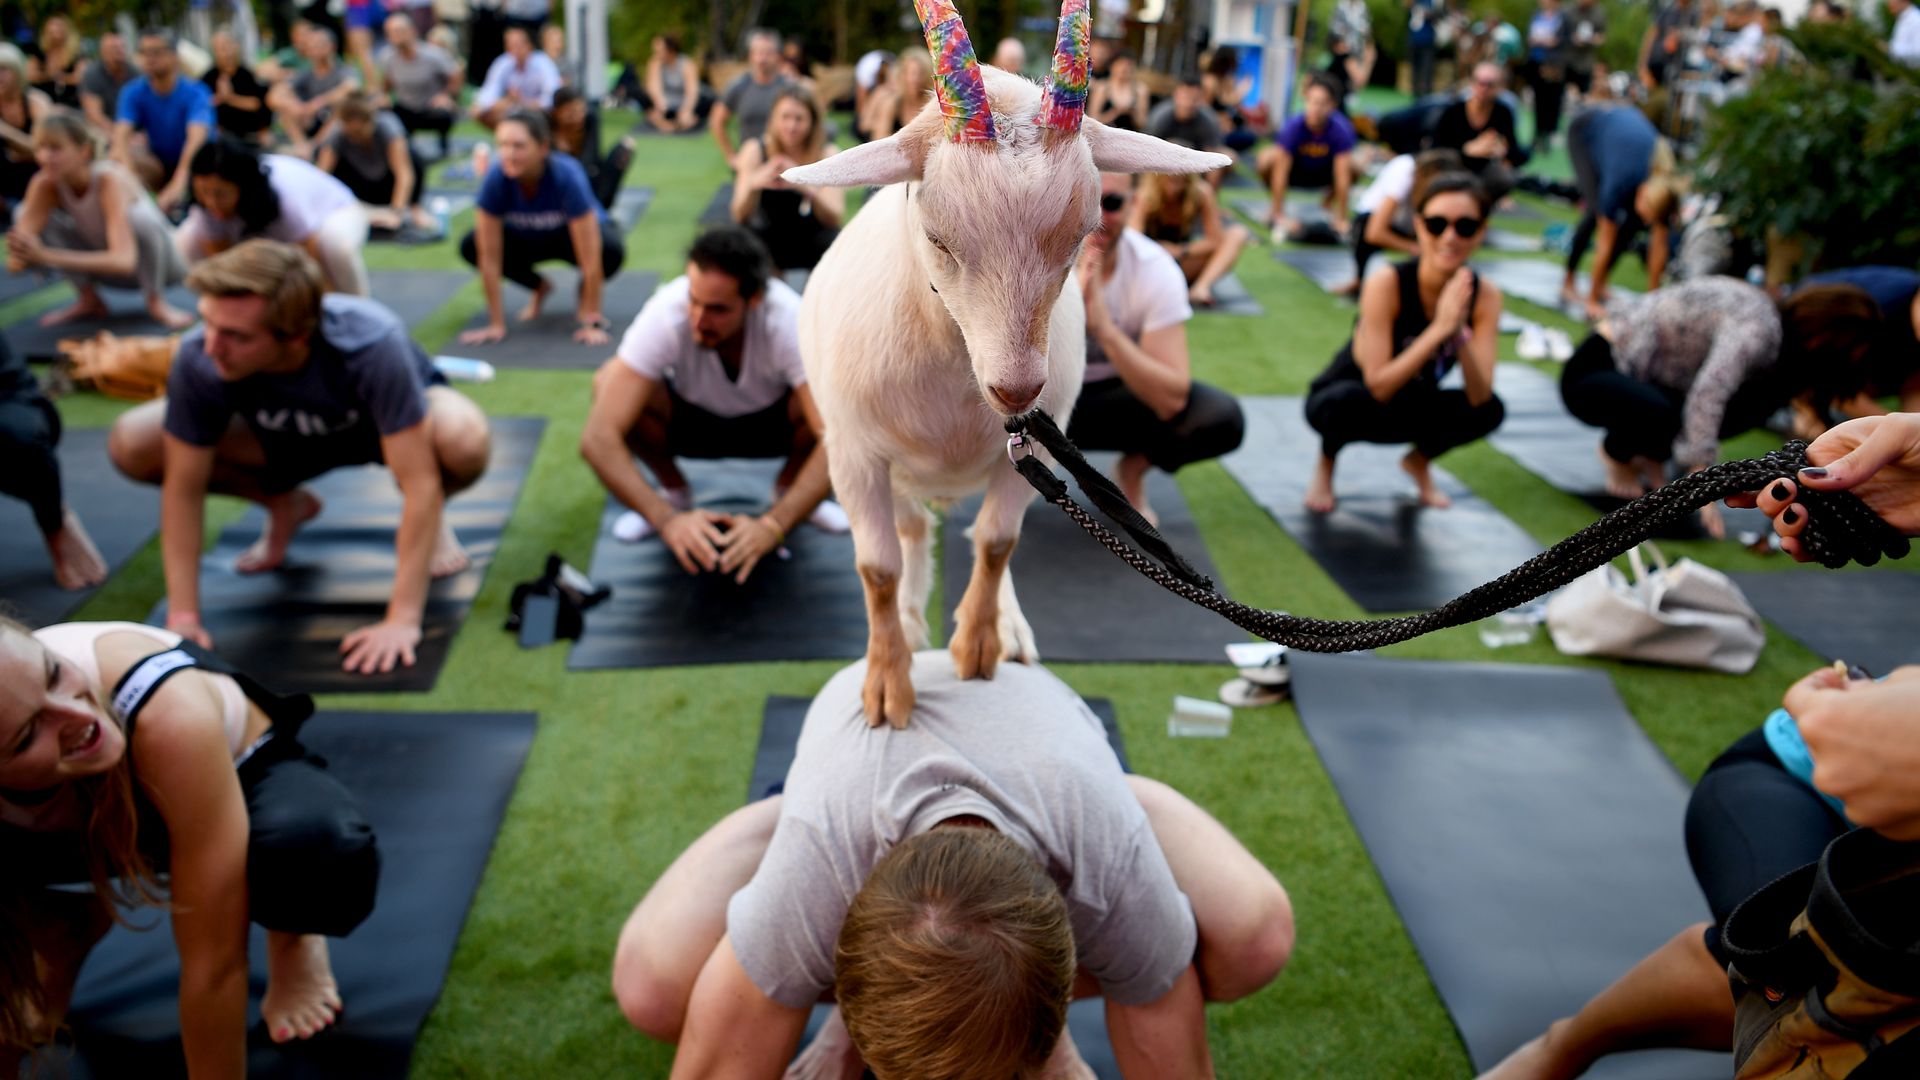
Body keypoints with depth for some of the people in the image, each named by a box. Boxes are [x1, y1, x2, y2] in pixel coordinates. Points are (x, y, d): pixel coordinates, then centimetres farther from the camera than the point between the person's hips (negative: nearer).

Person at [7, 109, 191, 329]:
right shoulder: (45, 183, -18)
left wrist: (48, 257, -50)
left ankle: (156, 301, -12)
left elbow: (123, 260, -44)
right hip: (104, 261, 5)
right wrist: (19, 256, -47)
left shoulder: (110, 179, -32)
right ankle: (89, 300, 2)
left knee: (138, 214, -36)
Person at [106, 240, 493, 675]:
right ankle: (285, 504, 9)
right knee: (131, 445, -17)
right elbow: (183, 488, -20)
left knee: (464, 441, -39)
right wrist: (183, 617, -23)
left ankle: (430, 521, -2)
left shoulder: (370, 345, -40)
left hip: (395, 421, -3)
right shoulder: (199, 359, -31)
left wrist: (402, 621, -43)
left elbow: (419, 482, -39)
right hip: (286, 436, 3)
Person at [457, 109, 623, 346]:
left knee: (611, 250, -35)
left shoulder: (567, 176, -38)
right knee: (470, 246, -21)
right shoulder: (496, 179, -31)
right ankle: (539, 287, 5)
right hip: (528, 239, 3)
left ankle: (587, 293, 0)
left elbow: (590, 260, -36)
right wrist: (497, 325, -26)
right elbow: (490, 257, -27)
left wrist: (593, 324, -36)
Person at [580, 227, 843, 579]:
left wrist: (772, 525, -54)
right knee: (609, 384, -30)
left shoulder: (792, 322, -35)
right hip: (691, 418, 0)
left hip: (773, 421, 0)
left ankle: (789, 487, 0)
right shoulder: (664, 315, -34)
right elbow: (597, 439, -39)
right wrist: (667, 518, -51)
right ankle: (674, 492, -2)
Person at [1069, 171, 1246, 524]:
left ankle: (1133, 468, 4)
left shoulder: (1157, 270, -21)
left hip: (1120, 393, 1)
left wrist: (1103, 327, -41)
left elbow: (1171, 401, -30)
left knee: (1223, 419, -25)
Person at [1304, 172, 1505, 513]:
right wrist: (1438, 329, -42)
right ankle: (1326, 462, -1)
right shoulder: (1386, 282, -29)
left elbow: (1480, 396, -24)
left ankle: (1420, 460, 10)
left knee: (1489, 411, -23)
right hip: (1341, 400, -4)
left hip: (1410, 409, 4)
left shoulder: (1485, 295, -17)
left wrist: (1460, 333, -39)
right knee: (1348, 400, -38)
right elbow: (1379, 386, -34)